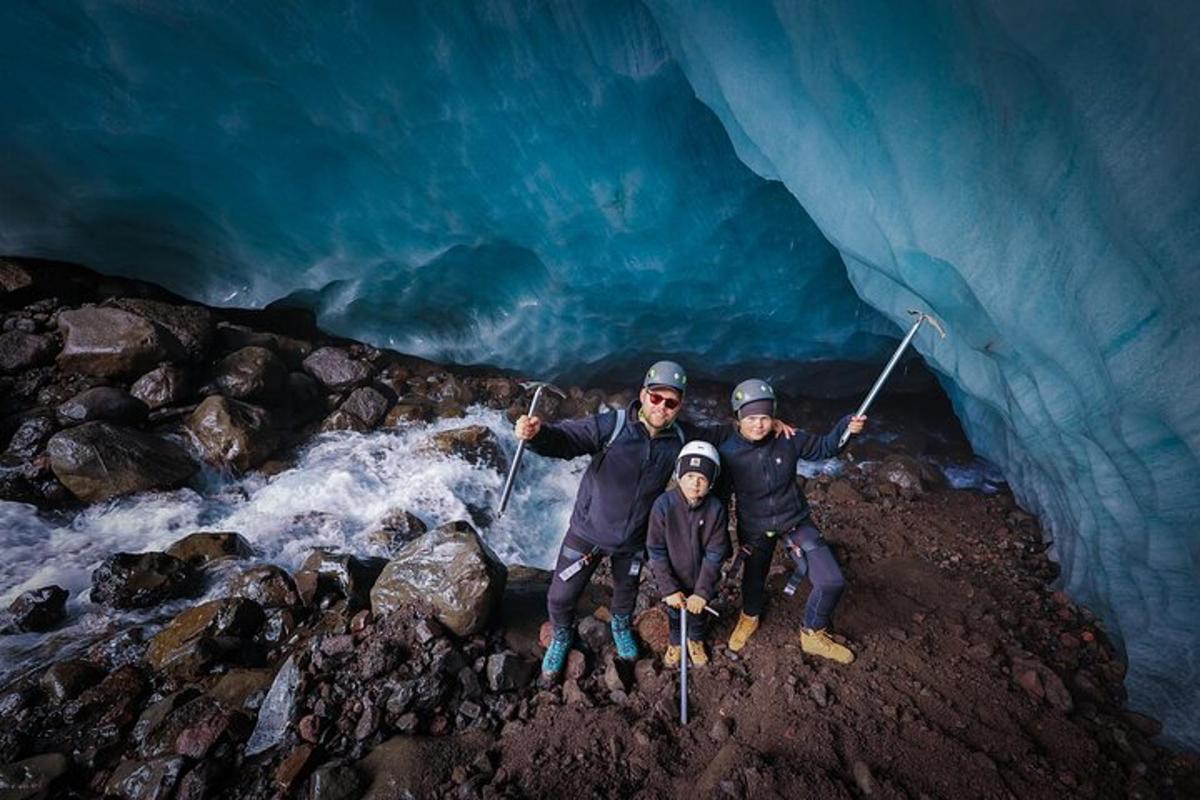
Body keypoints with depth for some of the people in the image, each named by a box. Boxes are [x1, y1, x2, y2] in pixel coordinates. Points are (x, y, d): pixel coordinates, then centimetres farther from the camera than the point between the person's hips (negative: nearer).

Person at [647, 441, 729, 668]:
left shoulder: (716, 509, -22)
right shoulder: (664, 504, -26)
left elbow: (715, 554, -15)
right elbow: (656, 550, -18)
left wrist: (702, 592, -16)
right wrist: (669, 589, -17)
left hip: (700, 579, 1)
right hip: (672, 579, -1)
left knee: (698, 613, 26)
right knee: (674, 613, 24)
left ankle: (696, 640, 57)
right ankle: (676, 641, 55)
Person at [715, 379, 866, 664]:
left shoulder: (788, 439, -19)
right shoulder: (727, 452, -24)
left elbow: (822, 448, 1)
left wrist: (846, 427, -17)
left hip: (795, 520, 2)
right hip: (754, 529, -1)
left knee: (832, 582, -3)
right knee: (753, 581, 20)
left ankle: (813, 636, 27)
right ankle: (749, 618, 57)